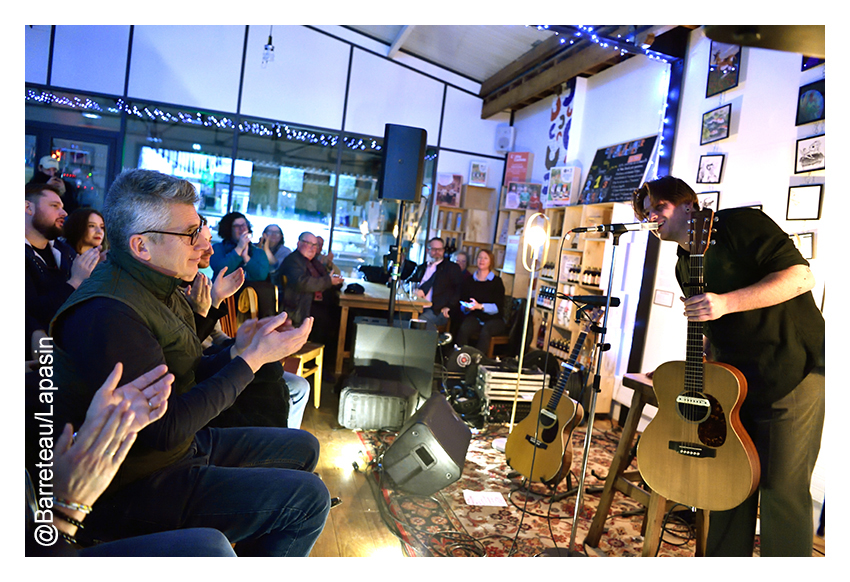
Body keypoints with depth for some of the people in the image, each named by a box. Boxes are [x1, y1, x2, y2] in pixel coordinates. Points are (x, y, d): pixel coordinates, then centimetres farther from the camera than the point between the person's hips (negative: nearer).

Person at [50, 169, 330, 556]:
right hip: (132, 490, -10)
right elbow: (166, 429, -27)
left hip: (184, 446, 10)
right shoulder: (108, 313, -26)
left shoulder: (159, 288, 7)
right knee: (307, 496, -17)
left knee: (303, 448, 16)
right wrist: (251, 360, -22)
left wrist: (238, 350, -8)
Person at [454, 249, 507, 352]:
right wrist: (466, 308, -13)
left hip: (494, 319, -2)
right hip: (474, 317, 2)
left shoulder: (497, 281, 3)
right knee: (463, 330, -31)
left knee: (485, 332, -35)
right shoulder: (468, 281, 11)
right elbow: (461, 304, 11)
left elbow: (498, 307, -6)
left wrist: (480, 306, -21)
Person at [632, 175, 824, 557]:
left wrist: (727, 303, -27)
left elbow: (800, 277, -20)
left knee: (782, 489, -2)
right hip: (733, 383, 8)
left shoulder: (740, 225, -10)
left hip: (792, 375, -7)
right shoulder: (684, 267, 13)